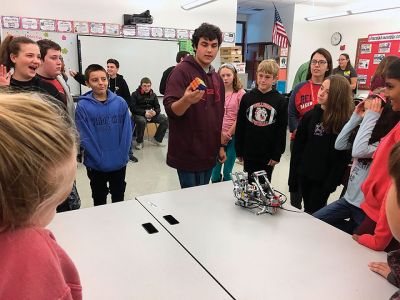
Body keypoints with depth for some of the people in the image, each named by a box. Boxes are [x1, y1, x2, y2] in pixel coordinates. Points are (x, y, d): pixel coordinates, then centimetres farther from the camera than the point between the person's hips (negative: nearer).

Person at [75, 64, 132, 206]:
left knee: (119, 198, 20)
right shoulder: (83, 106, -11)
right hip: (96, 165, -1)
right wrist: (100, 159, -14)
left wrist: (123, 155, -9)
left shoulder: (120, 103, -5)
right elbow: (84, 137, -12)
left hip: (119, 163, 2)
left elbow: (127, 132, -3)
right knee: (99, 200, 19)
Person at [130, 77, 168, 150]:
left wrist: (155, 112, -17)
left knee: (165, 119, -18)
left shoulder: (153, 95, 13)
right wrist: (144, 112, -24)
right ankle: (139, 142, -16)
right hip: (139, 114, -4)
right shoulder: (135, 94, 0)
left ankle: (157, 139, -1)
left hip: (152, 114, 4)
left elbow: (158, 107, 9)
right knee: (142, 121, -39)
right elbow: (133, 108, -10)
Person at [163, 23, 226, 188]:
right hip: (187, 154, -7)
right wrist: (186, 100, -42)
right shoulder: (182, 71, -11)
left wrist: (220, 146, 18)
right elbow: (171, 109, -21)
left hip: (209, 154, 7)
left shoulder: (217, 78, 12)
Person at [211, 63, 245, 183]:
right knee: (215, 169, 7)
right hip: (217, 136, 2)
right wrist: (220, 133, -7)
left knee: (227, 171, 5)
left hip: (233, 136, -2)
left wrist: (228, 134, -7)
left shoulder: (240, 93, -4)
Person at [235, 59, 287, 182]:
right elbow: (240, 125, 1)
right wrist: (239, 150, 1)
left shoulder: (280, 101, -5)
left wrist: (277, 154, -6)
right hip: (249, 152, 1)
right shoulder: (247, 97, -2)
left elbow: (282, 130, -4)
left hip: (268, 154, -1)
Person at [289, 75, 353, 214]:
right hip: (304, 175, 4)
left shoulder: (345, 121, -11)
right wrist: (293, 176, -1)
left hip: (323, 179, -4)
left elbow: (342, 157, -11)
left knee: (312, 214, 5)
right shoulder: (310, 115, 0)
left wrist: (330, 184, -13)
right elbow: (298, 147, 2)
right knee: (307, 210, 19)